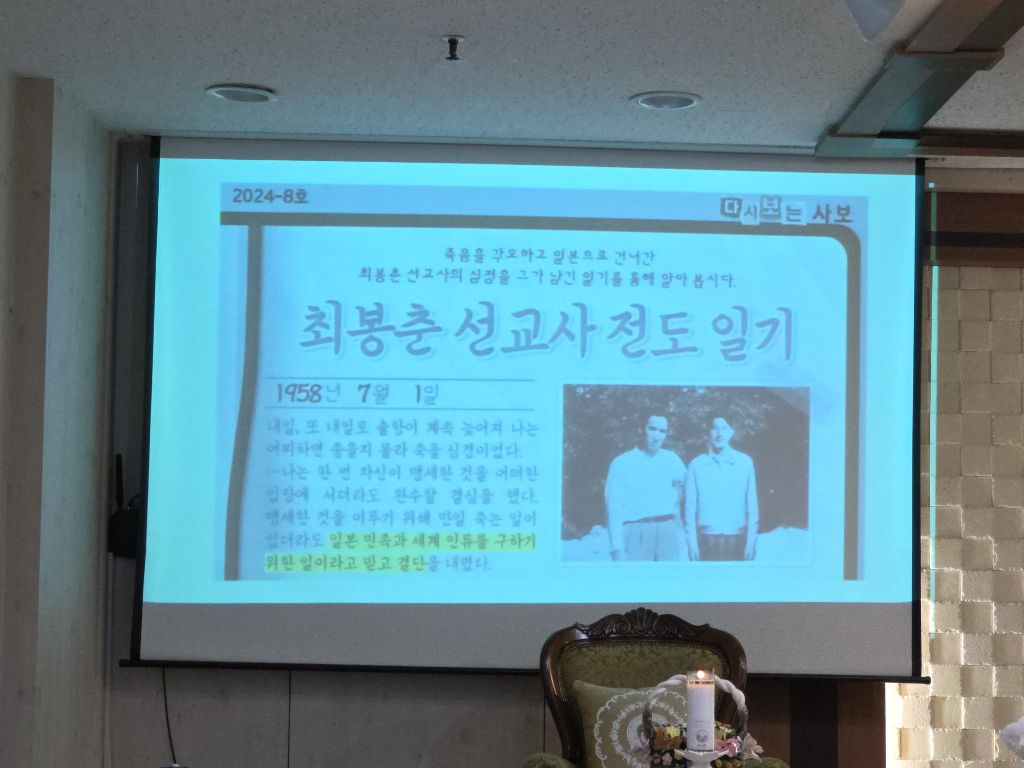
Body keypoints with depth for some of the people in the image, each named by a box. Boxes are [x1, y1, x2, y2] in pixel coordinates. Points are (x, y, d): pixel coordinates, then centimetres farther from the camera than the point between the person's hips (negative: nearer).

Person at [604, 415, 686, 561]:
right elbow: (614, 506, -1)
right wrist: (618, 547, -10)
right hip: (636, 532, -2)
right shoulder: (622, 463, 5)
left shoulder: (672, 459, 15)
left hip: (669, 530, 2)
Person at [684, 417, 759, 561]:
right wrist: (691, 542, -2)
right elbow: (690, 506, 4)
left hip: (737, 539, 0)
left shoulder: (745, 462, 6)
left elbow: (752, 504, 5)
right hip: (707, 539, 0)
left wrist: (751, 540, 0)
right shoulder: (696, 465, 4)